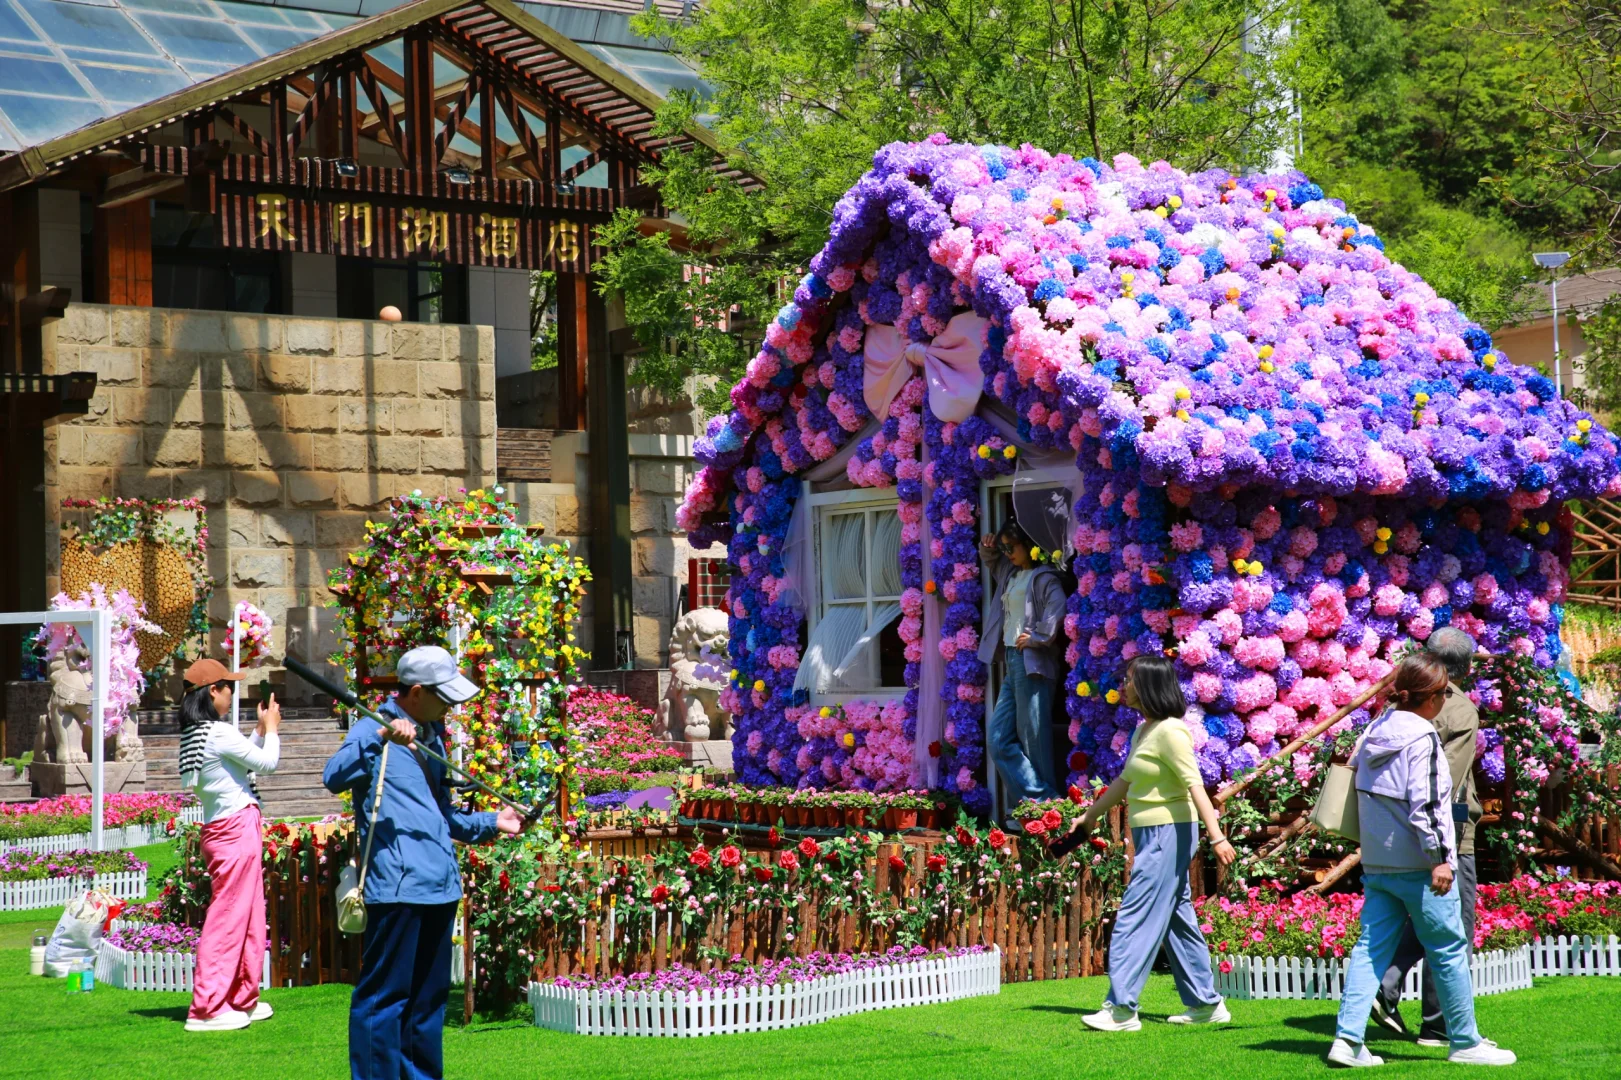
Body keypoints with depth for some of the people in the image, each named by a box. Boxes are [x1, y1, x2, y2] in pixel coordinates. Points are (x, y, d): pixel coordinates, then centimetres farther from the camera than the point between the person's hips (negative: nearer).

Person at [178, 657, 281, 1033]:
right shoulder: (219, 733, -16)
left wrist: (260, 730, 20)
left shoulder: (193, 735, 12)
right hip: (238, 828, -9)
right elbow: (267, 763, -9)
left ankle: (243, 1000, 23)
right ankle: (206, 1009, -3)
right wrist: (271, 729, 6)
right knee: (228, 918, -5)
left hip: (221, 829, 9)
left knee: (249, 917, 16)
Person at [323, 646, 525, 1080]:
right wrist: (381, 738, -35)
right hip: (396, 887, -8)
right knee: (384, 995, -6)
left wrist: (490, 822, 25)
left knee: (429, 997, 14)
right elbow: (334, 777, -24)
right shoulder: (373, 730, -4)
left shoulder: (432, 734, 21)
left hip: (439, 887, 9)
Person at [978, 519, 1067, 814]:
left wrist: (1037, 638, -21)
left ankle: (1042, 803, -1)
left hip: (1031, 663, -10)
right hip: (1011, 661, 10)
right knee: (998, 738, 4)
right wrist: (988, 549, 17)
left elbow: (1057, 608, -27)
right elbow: (993, 562, 38)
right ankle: (1039, 796, 2)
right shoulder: (1011, 574, 17)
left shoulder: (1043, 577, -9)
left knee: (1032, 737, -7)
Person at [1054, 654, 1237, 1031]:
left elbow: (1195, 785, -21)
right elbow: (1125, 781, 25)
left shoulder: (1170, 731, -15)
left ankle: (1121, 1008, -9)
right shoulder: (1143, 732, 13)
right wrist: (1091, 814, 34)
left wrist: (1217, 836, -27)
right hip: (1152, 833, 10)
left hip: (1168, 832, -10)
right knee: (1177, 919, 13)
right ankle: (1206, 1003, 19)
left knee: (1135, 918, -10)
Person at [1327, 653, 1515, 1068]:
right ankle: (1465, 1043, 12)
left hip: (1376, 862, 7)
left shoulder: (1375, 730, 7)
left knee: (1371, 947, 7)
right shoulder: (1422, 737, -15)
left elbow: (1354, 768, 17)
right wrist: (1439, 858, -17)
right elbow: (1424, 805, -20)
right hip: (1418, 865, -7)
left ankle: (1348, 1038, -3)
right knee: (1448, 949, 4)